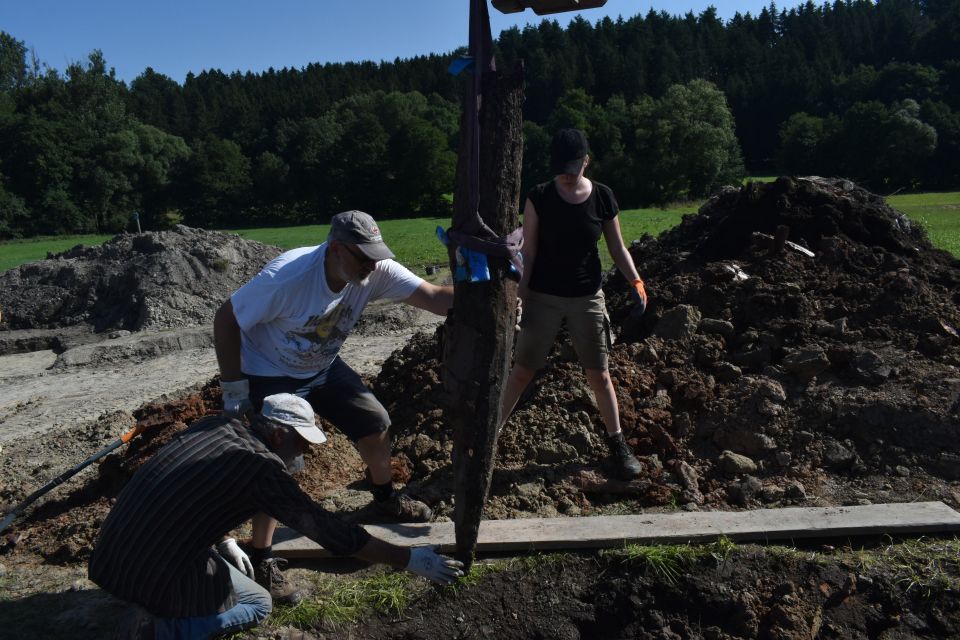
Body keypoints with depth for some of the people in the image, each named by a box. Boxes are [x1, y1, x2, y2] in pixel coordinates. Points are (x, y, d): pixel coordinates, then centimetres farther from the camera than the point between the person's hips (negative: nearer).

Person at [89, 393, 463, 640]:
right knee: (258, 604, 14)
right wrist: (409, 559, -6)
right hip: (153, 573, -7)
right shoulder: (264, 469, -16)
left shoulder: (216, 426, 4)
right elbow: (332, 533, -12)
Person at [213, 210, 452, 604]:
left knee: (375, 424, 6)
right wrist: (234, 388, -21)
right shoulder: (287, 276, -34)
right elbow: (226, 319, -24)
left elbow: (436, 297, -25)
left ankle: (385, 497, 34)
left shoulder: (375, 272, -20)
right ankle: (260, 560, 5)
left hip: (323, 369, 6)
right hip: (270, 376, -5)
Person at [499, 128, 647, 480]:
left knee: (599, 374, 7)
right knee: (522, 370, 3)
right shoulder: (539, 197, -9)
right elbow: (528, 252, -6)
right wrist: (521, 299, -7)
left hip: (587, 298, 1)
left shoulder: (602, 197, -4)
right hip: (544, 297, -1)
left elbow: (617, 248, 3)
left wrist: (635, 282, -10)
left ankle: (617, 444, 22)